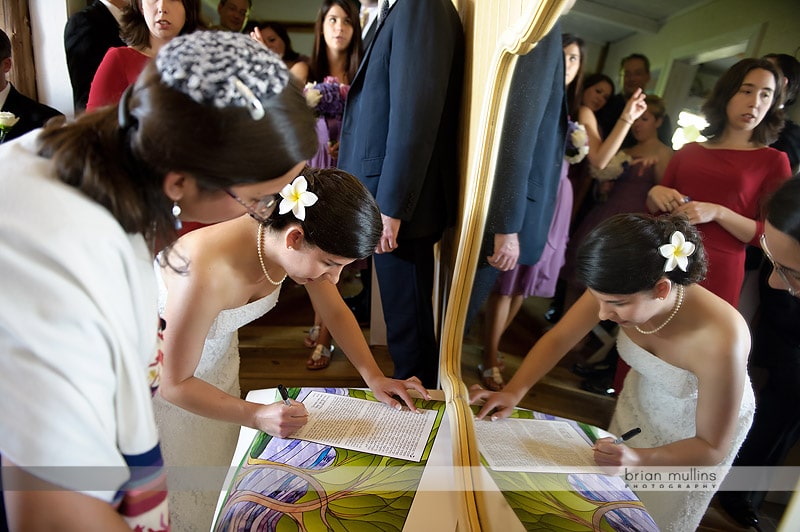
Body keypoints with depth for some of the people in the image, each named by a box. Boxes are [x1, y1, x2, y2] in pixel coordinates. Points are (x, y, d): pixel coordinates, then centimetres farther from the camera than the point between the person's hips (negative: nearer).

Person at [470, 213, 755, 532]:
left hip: (697, 434, -3)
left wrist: (638, 459, -43)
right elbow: (557, 339, -19)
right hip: (639, 403, 3)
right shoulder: (617, 291, -31)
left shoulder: (721, 342, -41)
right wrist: (513, 392, -33)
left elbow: (712, 447, -27)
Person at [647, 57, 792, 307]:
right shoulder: (688, 151, 11)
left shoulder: (773, 160, 3)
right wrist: (655, 194, -7)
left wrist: (717, 213, -17)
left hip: (717, 271, -2)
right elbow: (654, 210, 15)